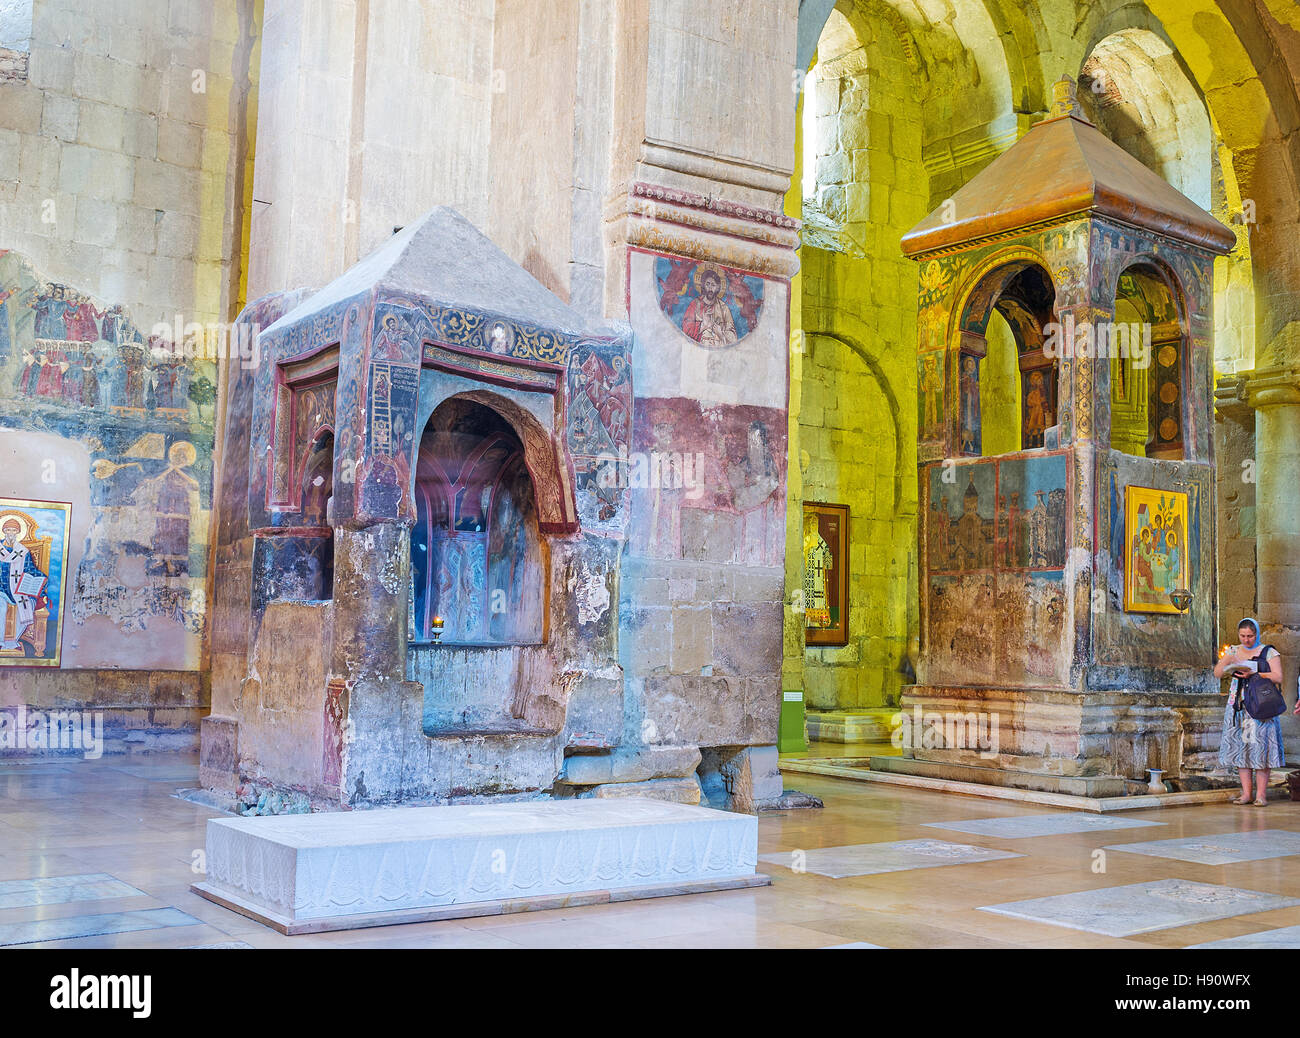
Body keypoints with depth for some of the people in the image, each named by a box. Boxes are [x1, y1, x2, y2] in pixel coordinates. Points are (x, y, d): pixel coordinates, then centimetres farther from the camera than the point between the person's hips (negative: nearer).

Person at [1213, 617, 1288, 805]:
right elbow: (1217, 673, 6)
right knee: (1240, 746, 0)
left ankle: (1261, 794, -4)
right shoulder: (1233, 651, 12)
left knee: (1260, 746, -7)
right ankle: (1246, 793, 4)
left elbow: (1278, 677, -7)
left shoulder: (1269, 652, 3)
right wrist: (1227, 661, -14)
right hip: (1238, 707, 4)